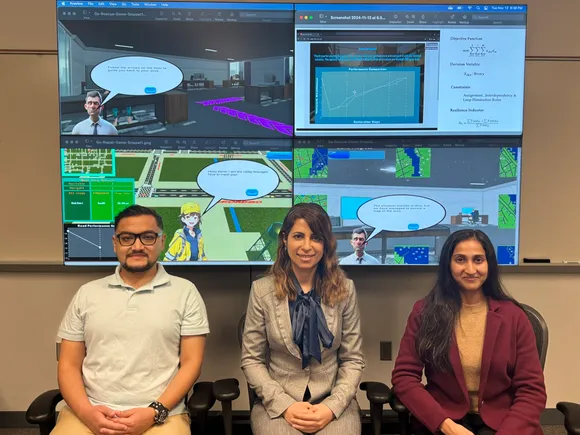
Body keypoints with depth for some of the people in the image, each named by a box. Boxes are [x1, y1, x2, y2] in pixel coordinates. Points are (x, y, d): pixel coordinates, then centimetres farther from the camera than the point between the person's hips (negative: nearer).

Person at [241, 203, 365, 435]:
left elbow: (353, 359, 2)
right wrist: (284, 405, -11)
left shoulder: (344, 289, -1)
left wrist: (332, 407, -11)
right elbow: (251, 360, -1)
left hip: (333, 403, 1)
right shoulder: (262, 290, -3)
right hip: (277, 404, 0)